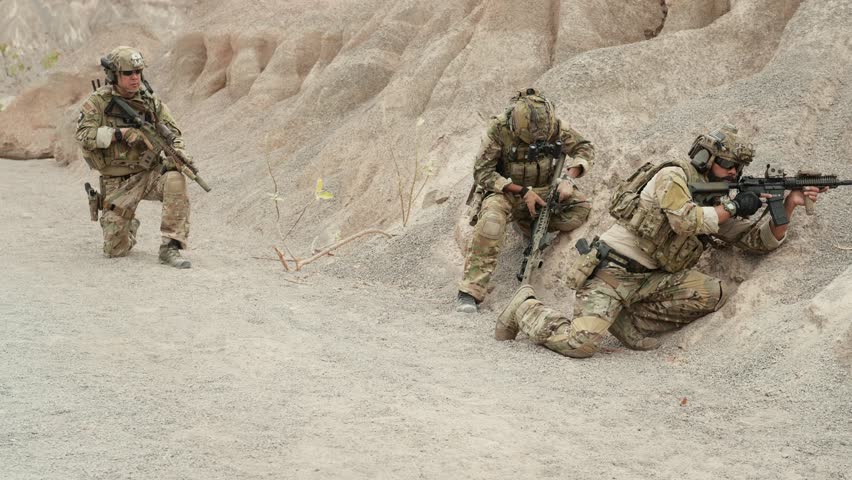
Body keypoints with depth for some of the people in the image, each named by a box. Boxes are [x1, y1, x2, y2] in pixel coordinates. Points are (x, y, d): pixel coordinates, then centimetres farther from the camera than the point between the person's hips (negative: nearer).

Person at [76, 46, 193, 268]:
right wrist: (120, 133, -27)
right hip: (117, 183, -1)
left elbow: (171, 132, -1)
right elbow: (84, 135, -18)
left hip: (149, 173, 1)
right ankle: (129, 226, 36)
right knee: (116, 250, -2)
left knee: (175, 181, -34)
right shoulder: (98, 102, -7)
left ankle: (170, 248, -25)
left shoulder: (150, 101, 0)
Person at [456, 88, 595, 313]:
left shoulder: (555, 126, -15)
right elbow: (482, 174, -20)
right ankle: (469, 292, -36)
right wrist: (523, 191, -25)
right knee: (491, 220, -36)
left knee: (580, 207, -20)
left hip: (542, 189, 4)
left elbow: (585, 149, -2)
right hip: (507, 190, -4)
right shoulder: (499, 130, -24)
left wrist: (568, 179, -20)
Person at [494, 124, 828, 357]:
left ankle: (630, 324, -1)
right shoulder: (674, 175, -8)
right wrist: (733, 208, -16)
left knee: (714, 293, -13)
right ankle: (525, 307, 7)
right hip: (612, 271, -7)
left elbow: (762, 240, 11)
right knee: (580, 343, -23)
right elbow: (685, 219, -25)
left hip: (650, 278, 7)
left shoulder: (717, 203, 13)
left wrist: (788, 206, -2)